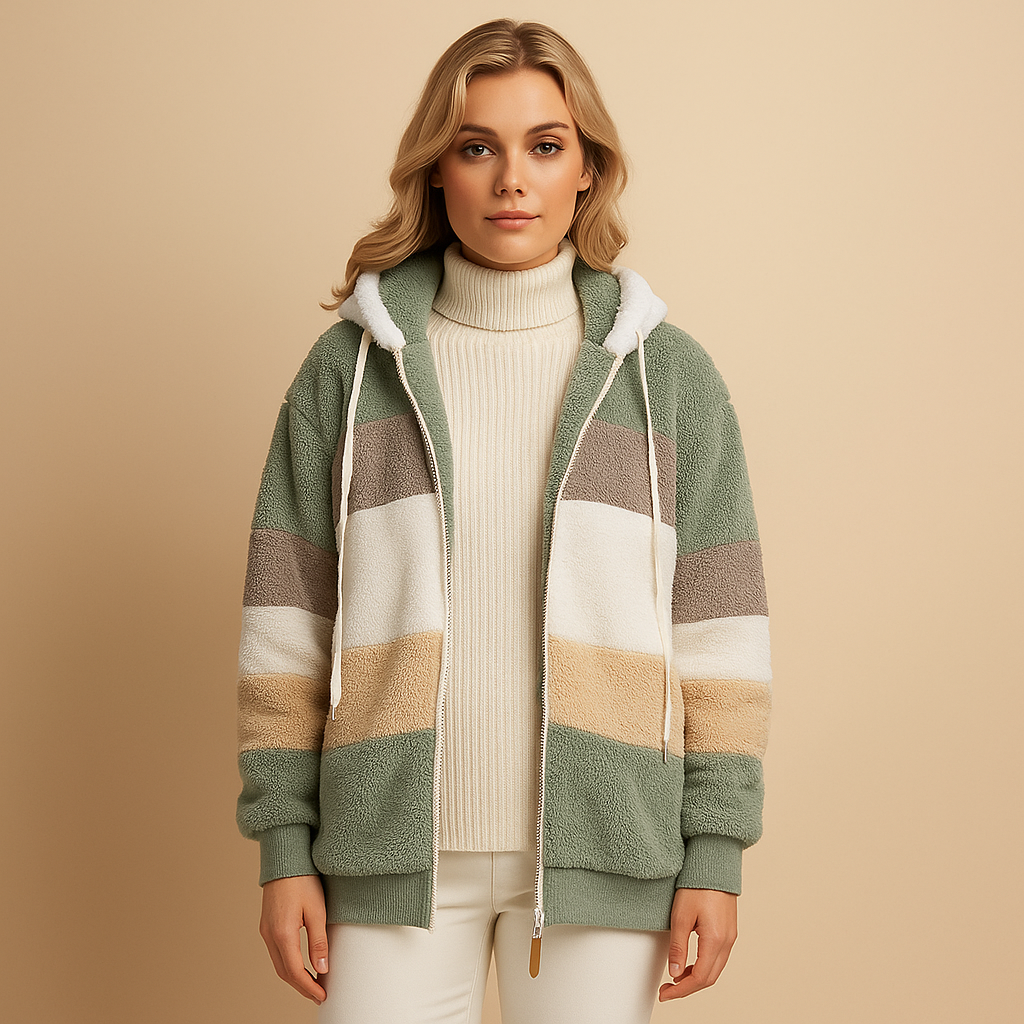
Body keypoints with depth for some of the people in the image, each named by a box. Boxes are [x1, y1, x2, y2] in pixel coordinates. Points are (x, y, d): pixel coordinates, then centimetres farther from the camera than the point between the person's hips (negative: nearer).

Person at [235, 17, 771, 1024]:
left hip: (600, 850, 0)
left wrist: (715, 853, -1)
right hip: (398, 846, 0)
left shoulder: (670, 375, 2)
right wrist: (283, 847, 0)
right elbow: (287, 620, 3)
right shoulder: (348, 365, 2)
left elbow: (716, 628, 2)